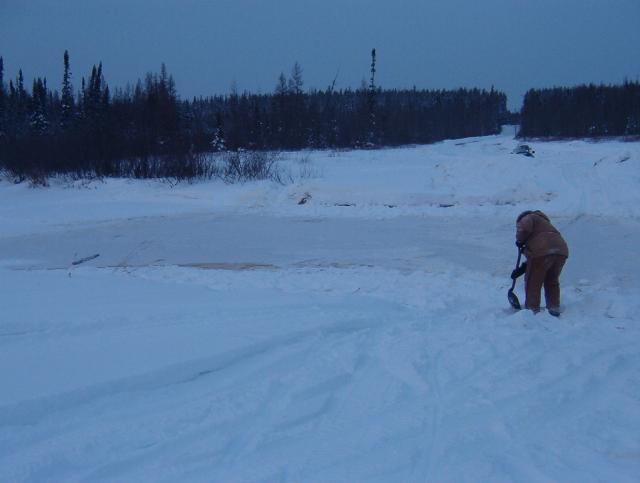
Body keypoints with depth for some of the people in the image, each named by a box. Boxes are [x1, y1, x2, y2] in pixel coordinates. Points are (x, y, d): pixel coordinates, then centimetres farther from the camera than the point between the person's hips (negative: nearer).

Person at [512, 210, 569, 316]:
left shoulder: (530, 218, 15)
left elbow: (523, 228, -13)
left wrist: (520, 241, 5)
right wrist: (522, 268, 30)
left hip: (542, 252, -8)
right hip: (561, 252, 8)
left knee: (533, 282, 7)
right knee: (552, 282, 25)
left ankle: (532, 309, 12)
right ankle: (554, 308, 26)